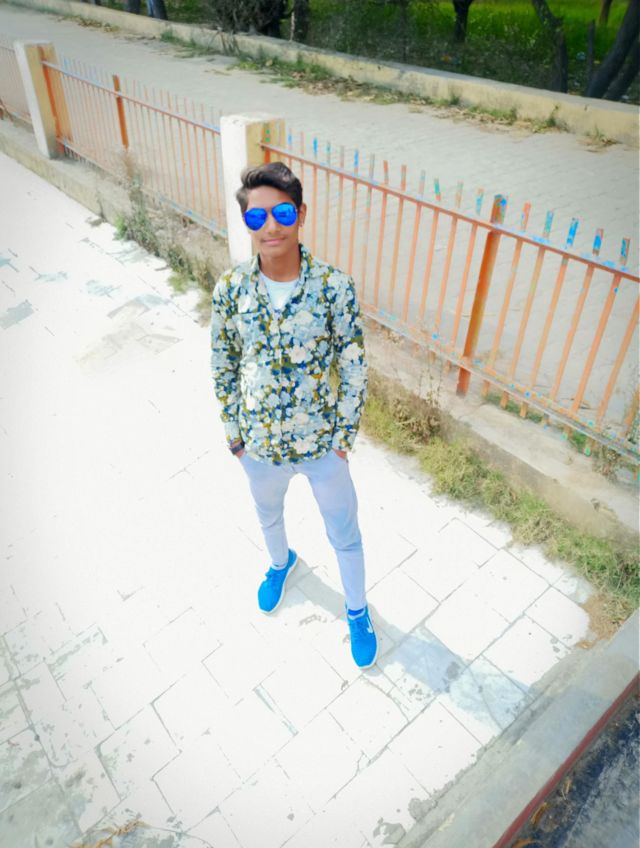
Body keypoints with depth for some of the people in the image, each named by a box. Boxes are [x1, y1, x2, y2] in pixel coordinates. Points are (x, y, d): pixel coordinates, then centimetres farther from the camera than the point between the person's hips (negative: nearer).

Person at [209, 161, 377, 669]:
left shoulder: (336, 286, -20)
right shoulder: (231, 289, -14)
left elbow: (354, 366, -10)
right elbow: (223, 367, -2)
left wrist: (346, 434, -6)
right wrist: (233, 432, 3)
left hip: (323, 442, -2)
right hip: (260, 443, 2)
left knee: (344, 532, 18)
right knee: (268, 514, 30)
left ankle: (357, 610, 46)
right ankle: (281, 561, 65)